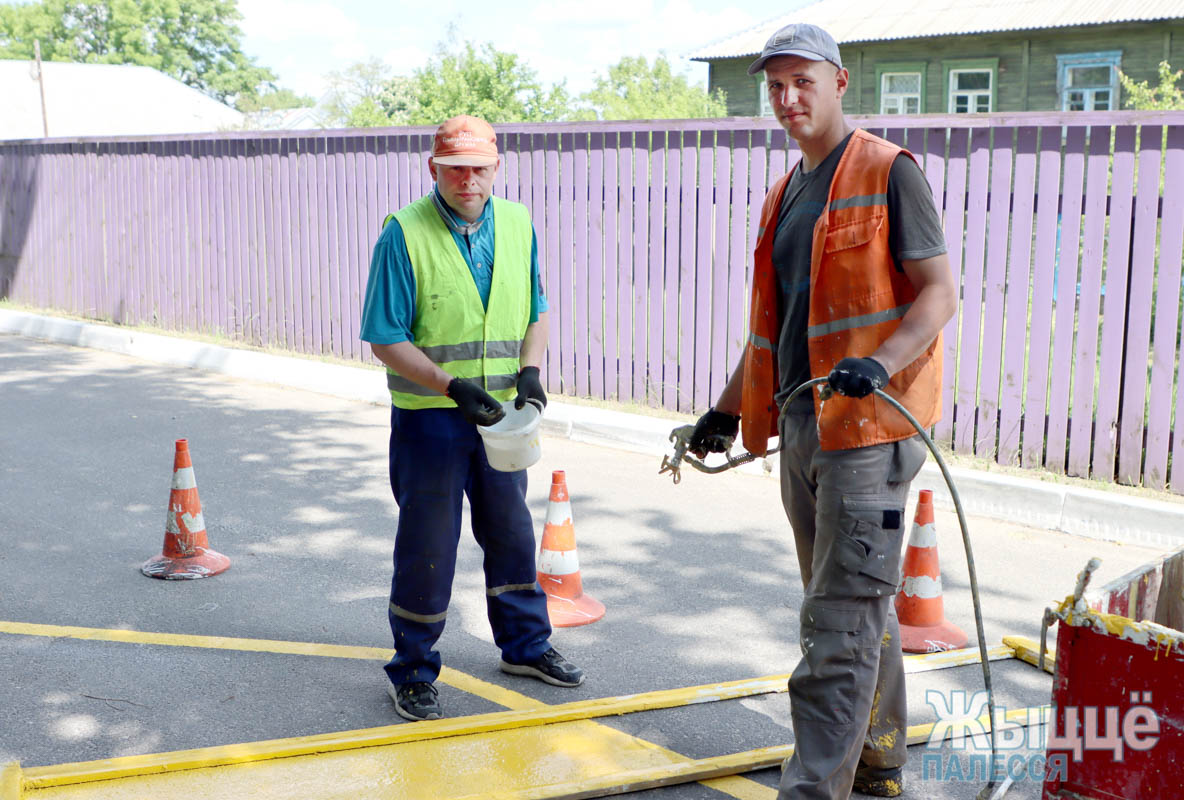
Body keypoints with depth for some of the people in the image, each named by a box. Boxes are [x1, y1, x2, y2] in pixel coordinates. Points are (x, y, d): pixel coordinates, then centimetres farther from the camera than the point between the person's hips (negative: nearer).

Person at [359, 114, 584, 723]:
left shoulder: (517, 224, 5)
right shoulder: (403, 234, -12)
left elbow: (535, 312, 13)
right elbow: (385, 339, -13)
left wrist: (529, 371, -5)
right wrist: (451, 386, -22)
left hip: (499, 417, 5)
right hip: (428, 417, -5)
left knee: (512, 533, 17)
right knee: (427, 547, 4)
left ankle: (525, 645, 36)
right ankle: (413, 673, 20)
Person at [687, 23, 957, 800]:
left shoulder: (889, 172, -5)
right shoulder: (786, 195, 19)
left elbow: (940, 291, -11)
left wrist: (882, 361, -27)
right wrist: (729, 409, 22)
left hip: (869, 426, -8)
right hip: (801, 427, 8)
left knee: (841, 624, -7)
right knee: (861, 607, 17)